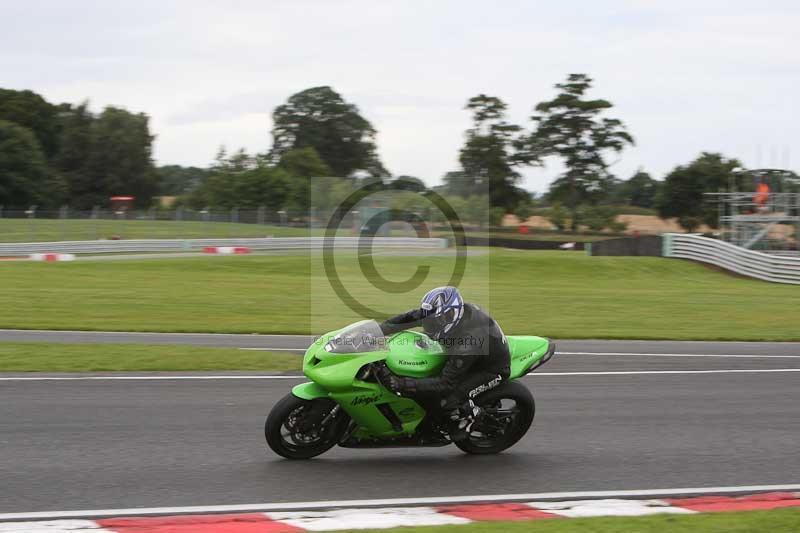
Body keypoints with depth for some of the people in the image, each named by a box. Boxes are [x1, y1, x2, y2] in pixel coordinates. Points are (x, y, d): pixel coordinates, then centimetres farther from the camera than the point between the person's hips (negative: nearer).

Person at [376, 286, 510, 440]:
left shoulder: (466, 347, -40)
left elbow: (445, 383, -35)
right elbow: (413, 316, -10)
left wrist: (402, 384, -40)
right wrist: (381, 328, -19)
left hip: (493, 370, -9)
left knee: (447, 402, -24)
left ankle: (472, 413, 6)